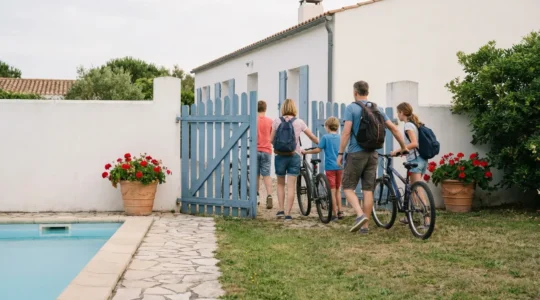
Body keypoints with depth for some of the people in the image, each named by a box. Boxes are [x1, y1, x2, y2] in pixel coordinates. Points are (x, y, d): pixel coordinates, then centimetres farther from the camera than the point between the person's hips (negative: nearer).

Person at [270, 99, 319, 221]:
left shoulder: (277, 121, -2)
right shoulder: (299, 122, -1)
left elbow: (272, 140, -1)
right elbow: (312, 137, 7)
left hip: (280, 156, 0)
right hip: (294, 156, 0)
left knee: (280, 184, 17)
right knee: (291, 186, 2)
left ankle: (281, 210, 10)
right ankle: (288, 214, 1)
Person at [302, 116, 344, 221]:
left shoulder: (325, 137, -7)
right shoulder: (340, 137, 8)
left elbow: (318, 150, -10)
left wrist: (306, 152, 1)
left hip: (330, 166, -5)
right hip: (340, 166, 5)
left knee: (332, 191, -2)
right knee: (338, 190, 17)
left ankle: (335, 214, -2)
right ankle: (340, 212, 15)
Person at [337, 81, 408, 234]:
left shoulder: (351, 108, -7)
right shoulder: (378, 109, 9)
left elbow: (346, 132, -15)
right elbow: (393, 128, 8)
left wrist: (340, 153, -10)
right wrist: (403, 147, 18)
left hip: (356, 154, -5)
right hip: (372, 154, 5)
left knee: (348, 187, 4)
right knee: (368, 190, 7)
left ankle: (360, 215, -17)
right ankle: (365, 225, 8)